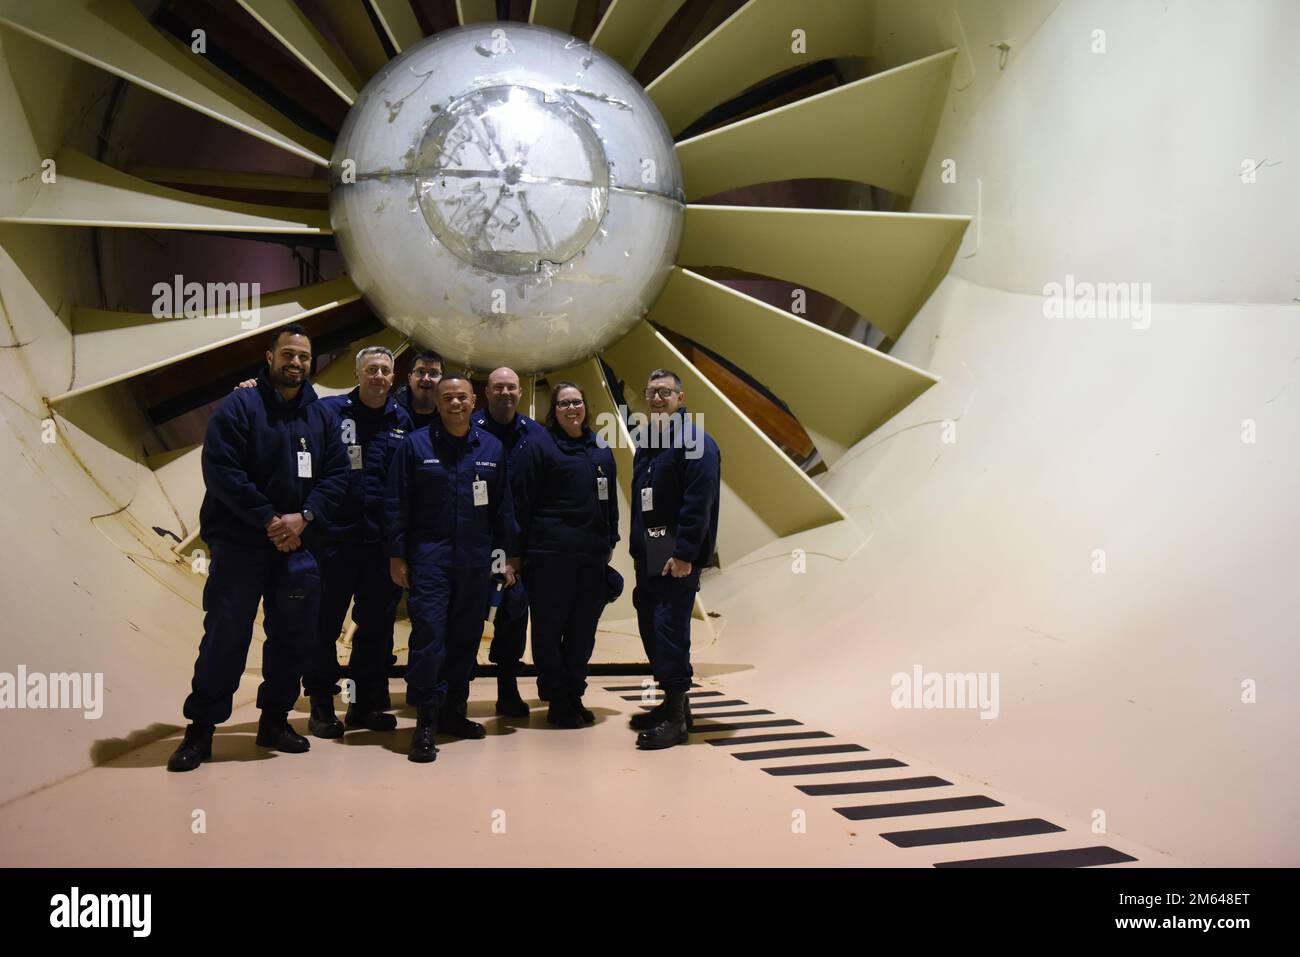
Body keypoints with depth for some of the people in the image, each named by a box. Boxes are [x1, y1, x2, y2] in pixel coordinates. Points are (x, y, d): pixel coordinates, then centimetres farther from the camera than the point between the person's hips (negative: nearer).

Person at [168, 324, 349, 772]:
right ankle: (201, 729, 10)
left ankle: (275, 720, 24)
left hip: (297, 545, 5)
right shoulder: (239, 406, -5)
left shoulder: (320, 415, 9)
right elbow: (221, 470, -14)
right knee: (225, 637, -1)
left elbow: (336, 474, 4)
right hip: (239, 544, -4)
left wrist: (304, 517, -12)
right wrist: (269, 520, -16)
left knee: (292, 635, 9)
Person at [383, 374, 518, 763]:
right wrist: (396, 555, -4)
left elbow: (503, 507, 11)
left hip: (476, 560, 3)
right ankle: (426, 721, -4)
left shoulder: (492, 447, 9)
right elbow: (396, 504, 0)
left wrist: (508, 555, 7)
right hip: (429, 556, -3)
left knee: (466, 636, 9)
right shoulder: (416, 445, 2)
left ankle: (454, 711, 23)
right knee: (429, 633, -11)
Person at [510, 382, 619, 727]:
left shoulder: (600, 449, 14)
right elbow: (522, 501, -4)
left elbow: (611, 500, 17)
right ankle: (558, 701, 14)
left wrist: (610, 541, 11)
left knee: (583, 628, 10)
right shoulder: (540, 446, -2)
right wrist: (521, 549, -7)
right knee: (549, 627, 2)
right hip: (551, 553, -5)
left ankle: (574, 695, 23)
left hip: (592, 555, 5)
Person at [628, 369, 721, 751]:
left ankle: (675, 717, -2)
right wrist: (636, 549, 16)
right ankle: (672, 703, 25)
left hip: (677, 556, -9)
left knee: (670, 629, -9)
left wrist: (684, 554, -22)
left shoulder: (695, 442, -10)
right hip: (648, 555, 9)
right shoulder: (646, 442, 17)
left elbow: (698, 503, -17)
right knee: (650, 627, 12)